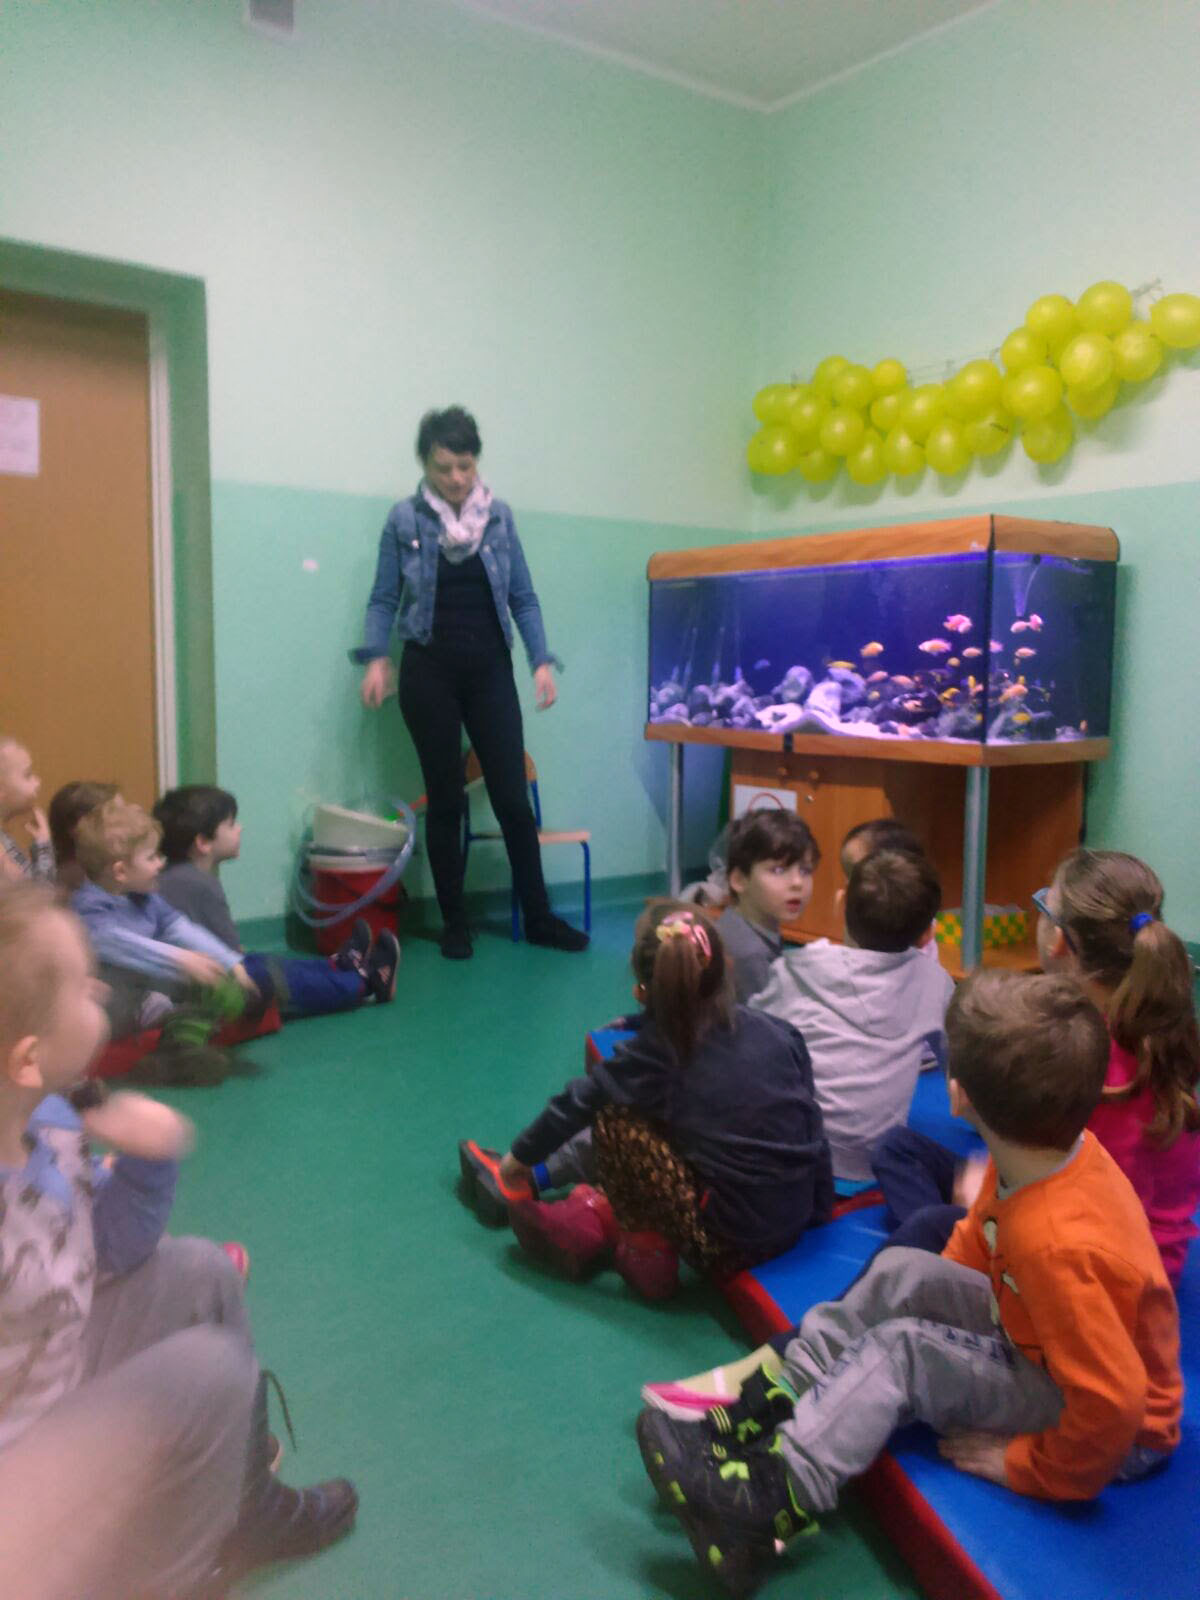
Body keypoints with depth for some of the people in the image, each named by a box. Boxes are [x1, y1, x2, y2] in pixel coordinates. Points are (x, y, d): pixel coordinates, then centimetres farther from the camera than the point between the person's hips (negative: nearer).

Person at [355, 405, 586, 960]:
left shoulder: (499, 516, 6)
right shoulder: (404, 519, 1)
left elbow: (522, 597, 7)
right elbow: (384, 599, 1)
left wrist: (541, 660, -3)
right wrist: (376, 657, -14)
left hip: (490, 671, 1)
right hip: (429, 672, -1)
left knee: (513, 796, 0)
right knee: (445, 799, 5)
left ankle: (539, 918, 13)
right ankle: (454, 923, 16)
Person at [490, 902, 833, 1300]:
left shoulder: (655, 1057, -9)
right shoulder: (779, 1032, 0)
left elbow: (577, 1102, 4)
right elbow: (813, 1129, 5)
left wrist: (520, 1157, 19)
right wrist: (818, 1211, 18)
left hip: (727, 1246, -6)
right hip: (797, 1229, 6)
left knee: (613, 1118, -3)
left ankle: (647, 1253, 9)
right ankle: (593, 1218, 20)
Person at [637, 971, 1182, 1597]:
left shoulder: (1059, 1243, -38)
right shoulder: (1060, 1148, -13)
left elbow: (1112, 1404, -33)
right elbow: (975, 1242, 6)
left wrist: (1021, 1467, -20)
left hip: (1120, 1439, -8)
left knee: (899, 1349, -22)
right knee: (901, 1270, -8)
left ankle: (773, 1503, -16)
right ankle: (767, 1409, -6)